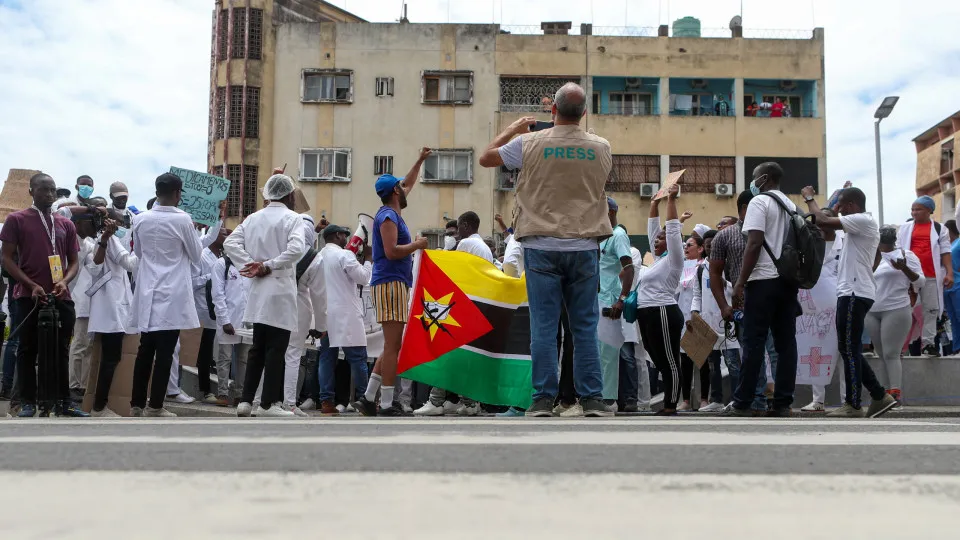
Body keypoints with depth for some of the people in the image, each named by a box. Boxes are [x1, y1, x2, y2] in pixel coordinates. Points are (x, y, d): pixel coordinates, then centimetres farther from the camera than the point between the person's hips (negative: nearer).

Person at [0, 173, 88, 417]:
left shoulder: (66, 224, 11)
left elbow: (74, 261, 12)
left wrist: (64, 281, -8)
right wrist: (31, 285, -14)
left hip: (61, 297, 3)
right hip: (29, 296, -3)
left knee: (61, 350, 7)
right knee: (29, 349, 3)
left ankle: (63, 401, 12)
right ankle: (28, 402, 7)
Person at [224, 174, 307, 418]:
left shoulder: (253, 218, 11)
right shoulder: (292, 218, -7)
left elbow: (230, 243, 3)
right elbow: (296, 249, -23)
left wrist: (251, 264, -3)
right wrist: (269, 265, -15)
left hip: (258, 290, 6)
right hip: (280, 291, -6)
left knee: (257, 348, 12)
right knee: (276, 349, -1)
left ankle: (246, 400, 12)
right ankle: (268, 403, 0)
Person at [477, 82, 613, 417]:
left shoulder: (530, 144, -4)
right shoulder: (601, 147, 2)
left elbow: (486, 158, 10)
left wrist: (513, 128, 23)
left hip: (542, 246, -1)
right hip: (584, 247, 2)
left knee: (543, 326, 1)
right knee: (585, 326, 6)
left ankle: (543, 399, 2)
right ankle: (592, 399, 7)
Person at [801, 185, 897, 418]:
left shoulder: (862, 220, -12)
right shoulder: (861, 224, 19)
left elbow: (823, 221, -16)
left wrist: (810, 198, -2)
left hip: (855, 294, -10)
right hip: (854, 292, 10)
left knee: (849, 349, -6)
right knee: (850, 349, 12)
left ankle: (853, 405, 0)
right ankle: (880, 396, 15)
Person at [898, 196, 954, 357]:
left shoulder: (939, 229, 7)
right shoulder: (905, 228, 9)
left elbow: (945, 252, 4)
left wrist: (949, 273, -5)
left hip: (931, 277, 0)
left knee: (931, 310, 3)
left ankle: (928, 343, 8)